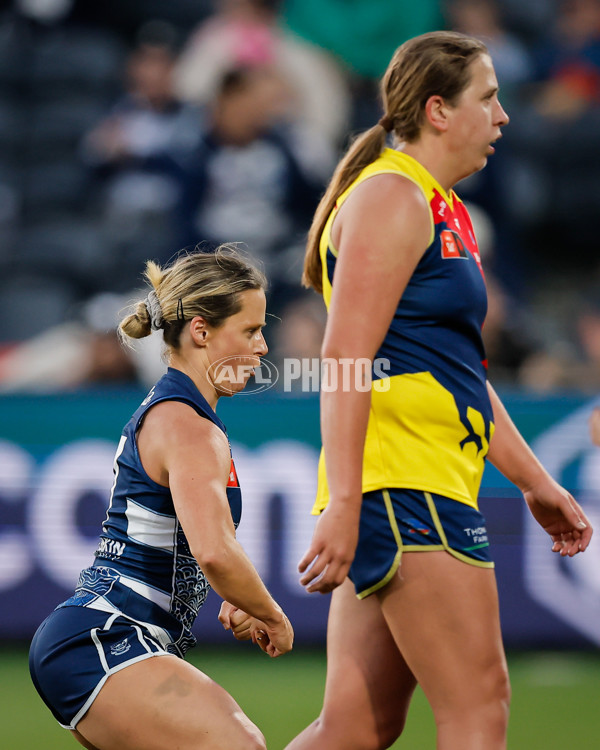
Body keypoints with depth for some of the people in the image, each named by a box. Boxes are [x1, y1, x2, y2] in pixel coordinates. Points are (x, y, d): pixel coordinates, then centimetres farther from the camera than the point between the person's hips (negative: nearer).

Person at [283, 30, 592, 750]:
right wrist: (342, 505, -24)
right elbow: (344, 359, -17)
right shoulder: (392, 196, -8)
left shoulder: (445, 211, 24)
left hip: (430, 487, 10)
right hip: (402, 480, -10)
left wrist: (536, 483, 29)